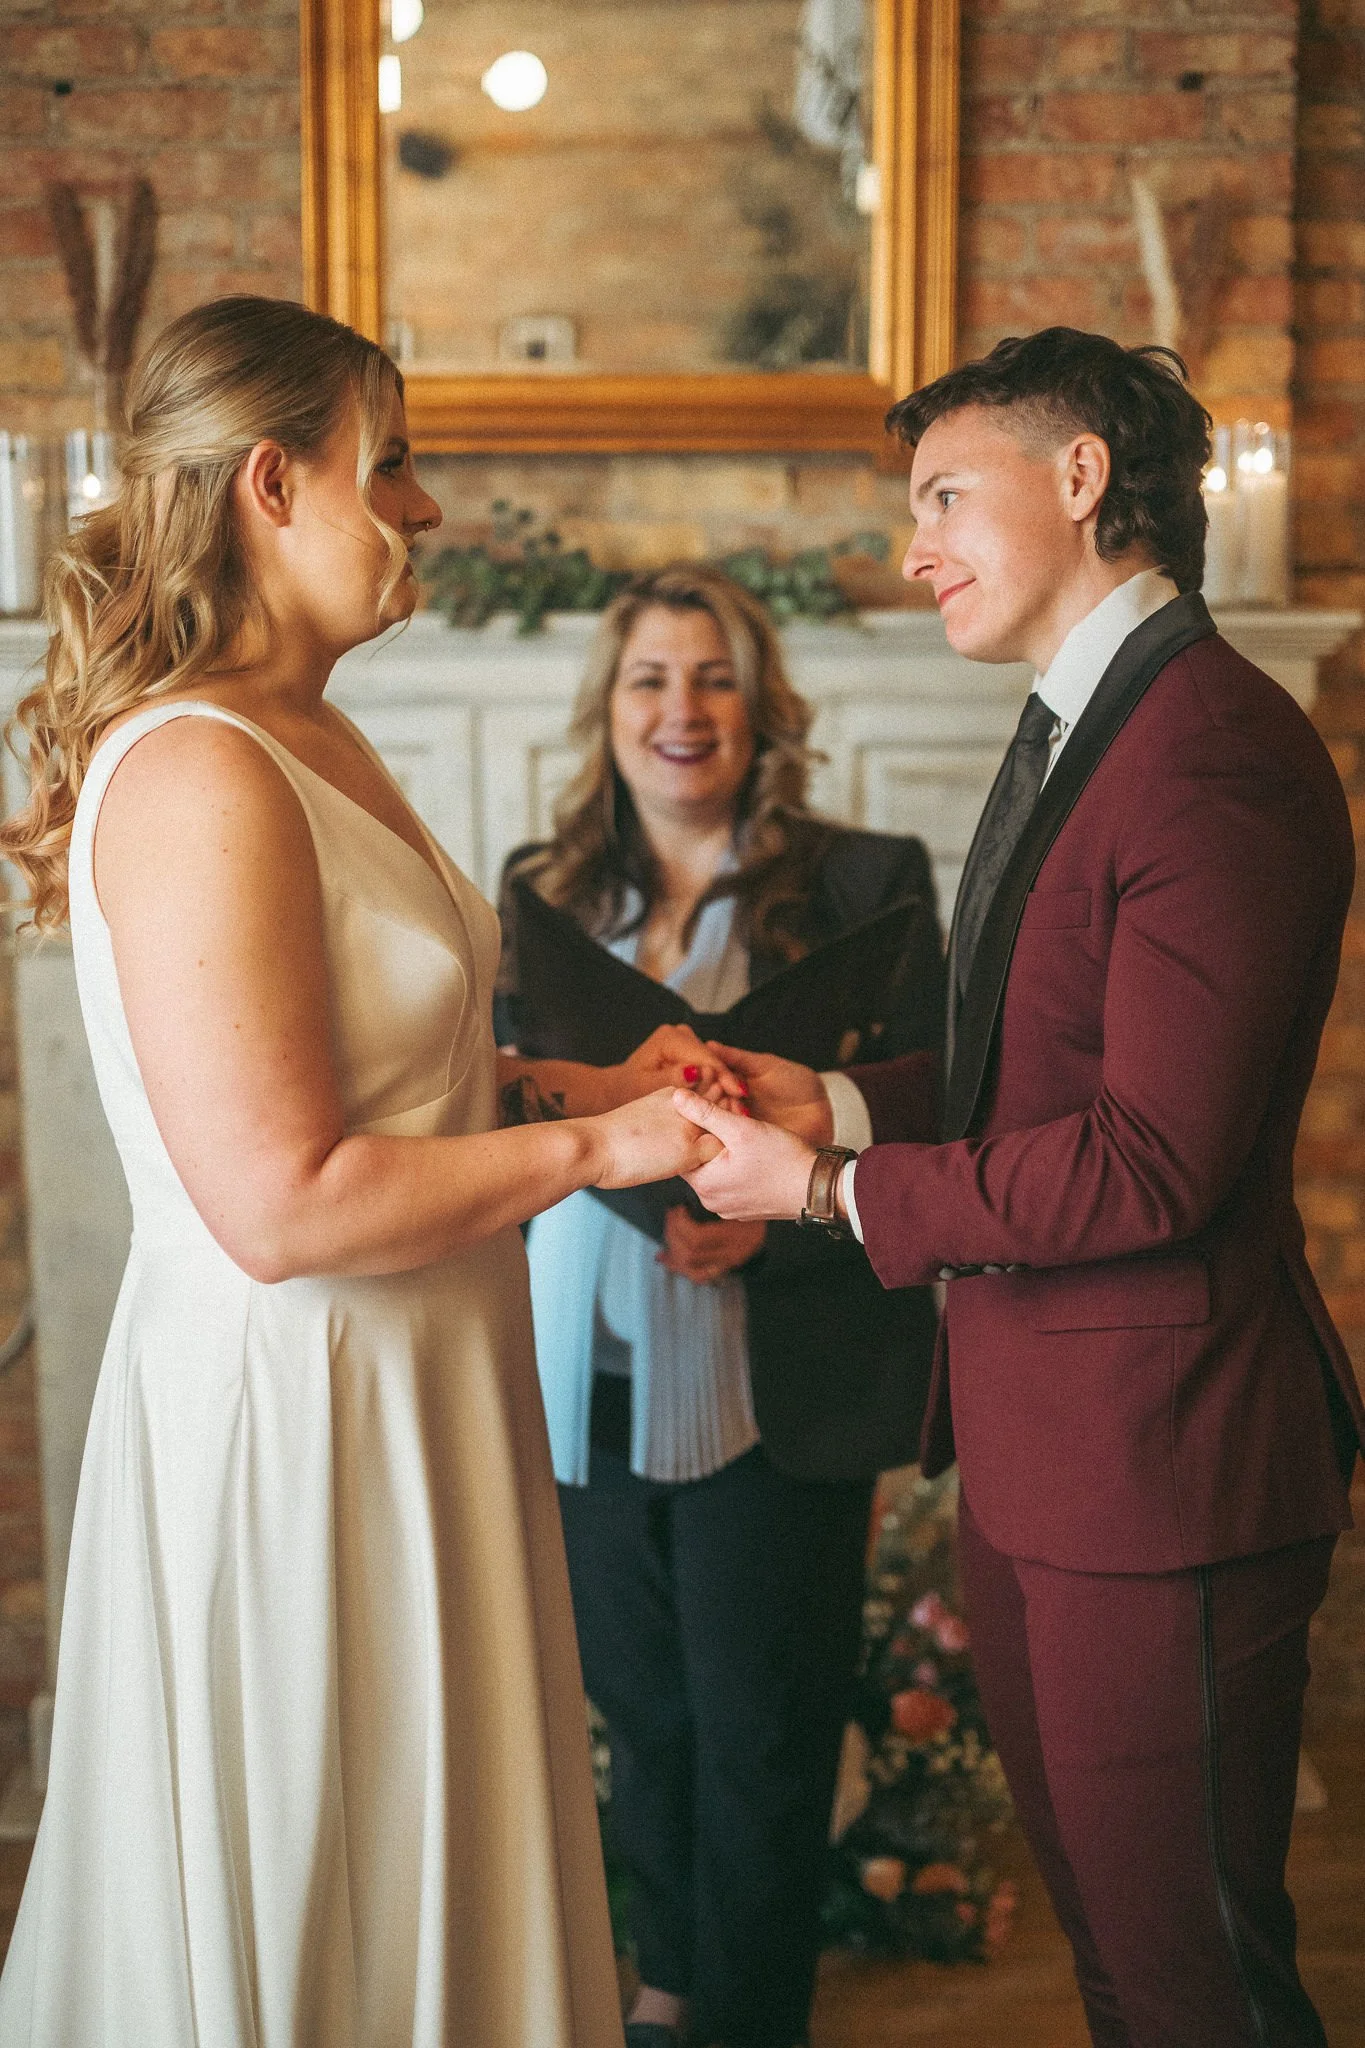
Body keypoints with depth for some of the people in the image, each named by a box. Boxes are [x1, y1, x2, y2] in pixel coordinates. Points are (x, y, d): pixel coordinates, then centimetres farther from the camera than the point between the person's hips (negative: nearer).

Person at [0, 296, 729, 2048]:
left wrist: (565, 1083, 6)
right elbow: (284, 1203, -26)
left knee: (416, 1886, 22)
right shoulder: (198, 777, -22)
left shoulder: (316, 744, 9)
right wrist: (594, 1150, -17)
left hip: (397, 1396, 9)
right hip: (291, 1402, -9)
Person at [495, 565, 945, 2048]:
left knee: (760, 1731, 7)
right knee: (642, 1711, 17)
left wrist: (772, 1215, -21)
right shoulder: (542, 899, 8)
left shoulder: (865, 886, -4)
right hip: (589, 1382, 4)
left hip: (773, 1385, -3)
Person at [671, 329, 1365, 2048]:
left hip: (1154, 1467, -10)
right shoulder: (1070, 735, 14)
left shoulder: (1218, 753, -20)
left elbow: (1151, 1161, -24)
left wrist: (833, 1190, -16)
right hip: (1035, 1454, 10)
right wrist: (839, 1103, 4)